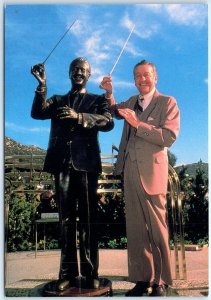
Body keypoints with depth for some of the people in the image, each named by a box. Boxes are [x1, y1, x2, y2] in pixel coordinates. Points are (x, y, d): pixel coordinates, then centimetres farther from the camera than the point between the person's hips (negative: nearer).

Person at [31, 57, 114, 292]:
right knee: (66, 220, 4)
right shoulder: (58, 100, 21)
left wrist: (79, 117, -20)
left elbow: (108, 122, -6)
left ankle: (91, 274, 7)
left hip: (86, 164, -2)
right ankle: (68, 273, 10)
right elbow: (37, 113, 2)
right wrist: (42, 85, -9)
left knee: (87, 220, -1)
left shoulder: (97, 100, 14)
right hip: (63, 164, 2)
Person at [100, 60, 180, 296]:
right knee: (135, 229, 7)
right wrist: (108, 92, 19)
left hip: (151, 173, -5)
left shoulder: (167, 102, 0)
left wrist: (137, 123, -15)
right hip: (130, 173, 6)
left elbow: (169, 137, -12)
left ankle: (161, 282, 14)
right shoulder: (132, 102, 18)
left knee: (157, 229, 1)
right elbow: (115, 110, 38)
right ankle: (142, 279, 17)